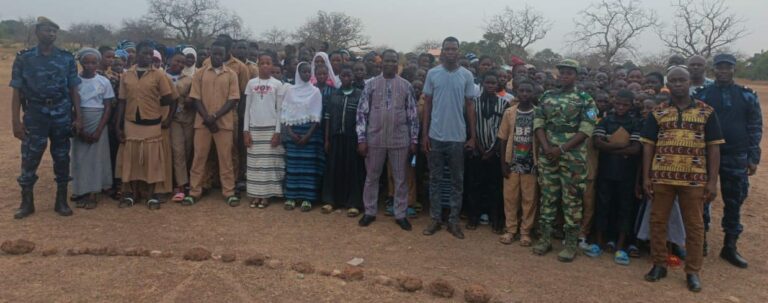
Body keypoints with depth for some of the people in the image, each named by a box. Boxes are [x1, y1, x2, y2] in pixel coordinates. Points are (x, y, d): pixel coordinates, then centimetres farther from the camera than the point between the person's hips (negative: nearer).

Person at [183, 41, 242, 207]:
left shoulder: (231, 74, 3)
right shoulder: (200, 73, 6)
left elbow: (233, 100, -4)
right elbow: (196, 98, 2)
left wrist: (215, 116, -13)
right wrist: (207, 118, -11)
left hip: (224, 123, -1)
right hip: (202, 122, 1)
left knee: (225, 158, 2)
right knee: (199, 157, 5)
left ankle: (229, 192, 8)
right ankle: (194, 192, 12)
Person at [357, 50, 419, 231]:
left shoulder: (406, 86, 3)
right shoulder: (371, 84, 1)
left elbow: (412, 115, 5)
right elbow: (362, 112, 0)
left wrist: (414, 140, 1)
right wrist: (361, 138, -6)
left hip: (400, 140, 0)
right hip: (375, 139, 0)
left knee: (400, 178, 8)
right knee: (372, 177, 10)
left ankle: (400, 214, 20)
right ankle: (370, 212, 25)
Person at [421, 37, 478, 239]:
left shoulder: (467, 75, 0)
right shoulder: (432, 74, 1)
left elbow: (470, 106, 4)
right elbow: (427, 104, 4)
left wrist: (473, 136, 1)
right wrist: (424, 134, -1)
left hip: (458, 137, 0)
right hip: (435, 136, 0)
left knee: (457, 181, 7)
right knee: (435, 179, 8)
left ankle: (453, 220, 18)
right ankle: (435, 218, 19)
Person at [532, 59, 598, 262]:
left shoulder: (585, 100, 0)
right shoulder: (547, 97, 10)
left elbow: (586, 129, -9)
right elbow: (538, 123, 6)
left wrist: (562, 149, -15)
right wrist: (546, 147, -10)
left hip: (573, 157, -3)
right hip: (547, 155, 3)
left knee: (572, 200, 1)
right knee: (547, 197, 9)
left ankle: (571, 244, 10)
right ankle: (545, 238, 19)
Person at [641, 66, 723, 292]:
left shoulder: (706, 112, 2)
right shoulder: (658, 112, 5)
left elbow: (713, 147, 2)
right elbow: (648, 145, 5)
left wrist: (712, 181, -4)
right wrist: (646, 177, -1)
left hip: (695, 179, -1)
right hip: (661, 177, 1)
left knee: (694, 226, 6)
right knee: (657, 221, 7)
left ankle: (693, 271, 18)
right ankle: (659, 265, 22)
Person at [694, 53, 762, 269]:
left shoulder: (748, 96, 4)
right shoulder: (702, 94, 0)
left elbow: (755, 128, 5)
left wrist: (753, 158, 0)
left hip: (736, 158, 1)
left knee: (734, 203, 8)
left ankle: (730, 247, 19)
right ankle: (700, 241, 20)